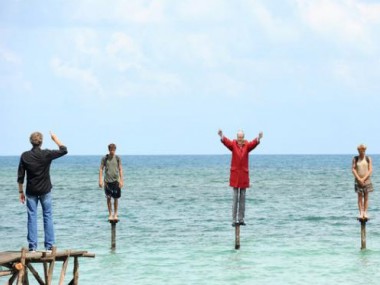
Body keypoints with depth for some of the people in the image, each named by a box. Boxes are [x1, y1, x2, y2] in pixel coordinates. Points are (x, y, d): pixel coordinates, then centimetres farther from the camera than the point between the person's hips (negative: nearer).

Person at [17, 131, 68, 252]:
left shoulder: (25, 156, -5)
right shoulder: (46, 154, -10)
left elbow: (20, 176, -1)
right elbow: (63, 150, 1)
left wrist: (21, 192, 7)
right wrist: (55, 139, 12)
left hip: (31, 191, 1)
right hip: (45, 191, -1)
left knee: (32, 217, 4)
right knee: (47, 216, 6)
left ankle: (32, 246, 1)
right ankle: (49, 245, 5)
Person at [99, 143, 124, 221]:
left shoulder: (117, 158, 3)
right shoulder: (104, 158, 2)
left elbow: (120, 169, 2)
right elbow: (101, 169, 3)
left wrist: (121, 180, -5)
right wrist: (100, 180, -6)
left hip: (116, 180, 0)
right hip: (107, 181, 0)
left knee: (116, 198, 2)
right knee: (108, 198, 0)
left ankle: (115, 214, 12)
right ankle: (110, 214, 8)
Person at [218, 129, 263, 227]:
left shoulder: (247, 145, -1)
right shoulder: (233, 144, -3)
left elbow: (253, 143, -22)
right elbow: (226, 142, -22)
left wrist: (258, 138, -44)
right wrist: (221, 136, -45)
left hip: (244, 174, 2)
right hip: (235, 174, -2)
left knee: (242, 197, 7)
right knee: (235, 197, -1)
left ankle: (241, 219, 12)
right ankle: (234, 220, 2)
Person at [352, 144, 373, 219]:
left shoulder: (368, 159, 2)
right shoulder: (355, 159, 1)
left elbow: (370, 170, -3)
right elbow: (353, 169, -3)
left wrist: (364, 179, -12)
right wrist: (359, 179, -13)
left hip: (366, 180, 0)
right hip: (358, 180, 0)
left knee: (366, 197, 1)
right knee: (360, 197, -1)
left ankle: (365, 213, 2)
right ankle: (361, 213, -2)